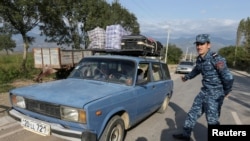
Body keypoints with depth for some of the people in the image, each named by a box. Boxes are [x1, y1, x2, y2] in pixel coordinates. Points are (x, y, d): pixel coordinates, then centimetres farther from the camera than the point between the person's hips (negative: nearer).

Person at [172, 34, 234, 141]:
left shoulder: (216, 59, -20)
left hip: (215, 94, -8)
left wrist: (226, 92, -3)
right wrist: (187, 77, 41)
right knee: (193, 113, 15)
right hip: (204, 91, 8)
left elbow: (228, 78, -19)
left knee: (212, 120, 0)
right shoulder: (199, 59, 4)